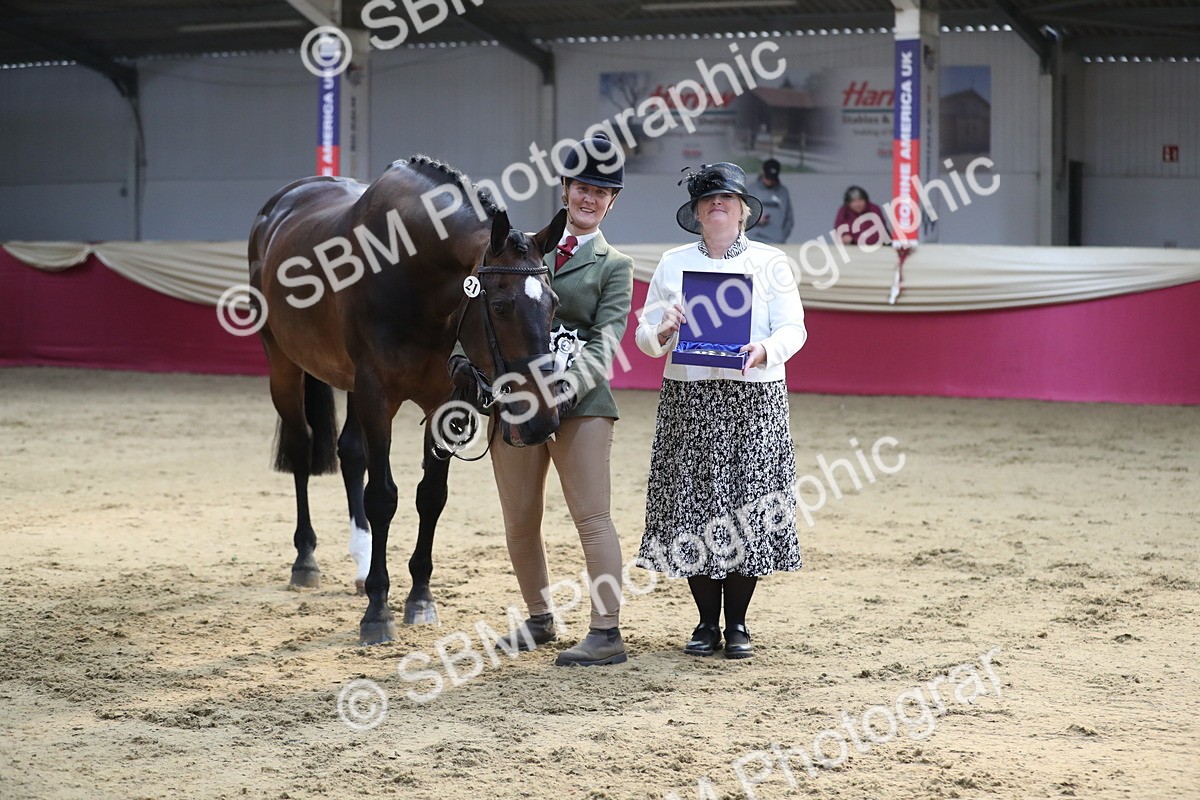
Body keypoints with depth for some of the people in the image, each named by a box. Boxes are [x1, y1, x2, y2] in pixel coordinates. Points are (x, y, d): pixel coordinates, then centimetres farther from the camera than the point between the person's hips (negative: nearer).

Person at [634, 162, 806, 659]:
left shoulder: (770, 262, 6)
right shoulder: (673, 264, 11)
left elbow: (793, 329, -1)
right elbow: (645, 335, 9)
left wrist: (764, 350, -22)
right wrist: (663, 331, -14)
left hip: (755, 399, -1)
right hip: (688, 398, 1)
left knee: (748, 508, -3)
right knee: (692, 507, -1)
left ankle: (737, 625, 8)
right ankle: (707, 622, 11)